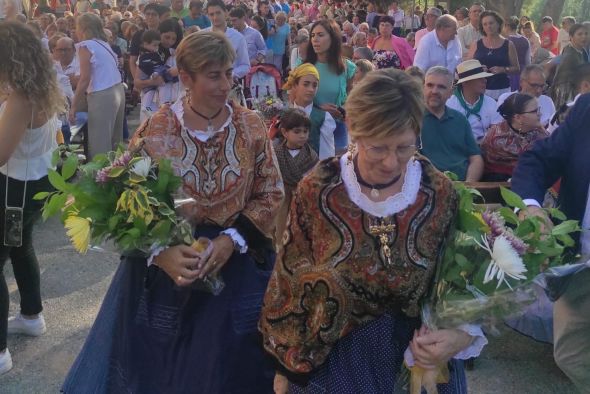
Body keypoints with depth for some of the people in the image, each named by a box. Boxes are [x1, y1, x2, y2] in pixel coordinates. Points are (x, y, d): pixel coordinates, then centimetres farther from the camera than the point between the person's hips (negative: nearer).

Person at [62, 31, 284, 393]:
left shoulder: (252, 127, -4)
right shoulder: (154, 131, -9)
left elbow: (272, 195, -2)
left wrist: (232, 240, -16)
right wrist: (160, 252, -24)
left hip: (238, 265, 1)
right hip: (164, 268, 0)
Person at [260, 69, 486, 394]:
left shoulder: (439, 192, -11)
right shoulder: (317, 190, -15)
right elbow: (288, 281, -6)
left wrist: (462, 333, -20)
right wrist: (286, 367, 0)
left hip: (420, 352, 1)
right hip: (333, 355, -1)